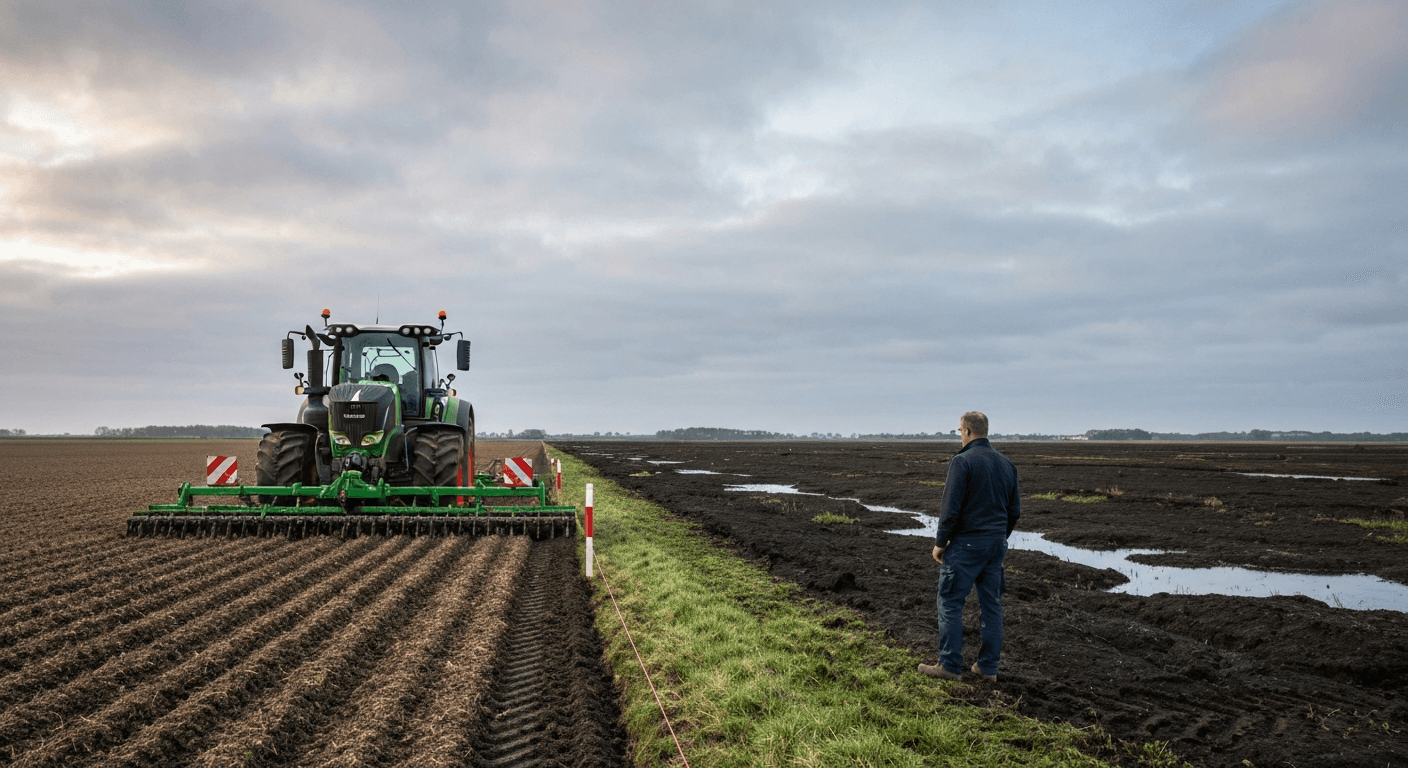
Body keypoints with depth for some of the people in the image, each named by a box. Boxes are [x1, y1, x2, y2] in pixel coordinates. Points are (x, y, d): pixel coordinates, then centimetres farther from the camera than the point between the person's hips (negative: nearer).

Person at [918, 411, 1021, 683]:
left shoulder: (962, 461, -13)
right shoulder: (1006, 463, 10)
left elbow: (951, 509, -16)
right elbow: (1015, 510, 14)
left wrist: (940, 542, -7)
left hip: (966, 543, -7)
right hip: (997, 543, 7)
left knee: (950, 602, 1)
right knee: (991, 605, 11)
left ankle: (950, 665, 4)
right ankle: (988, 667, 17)